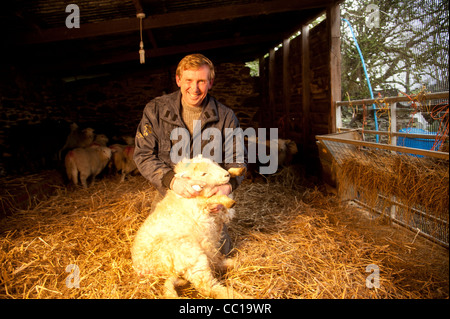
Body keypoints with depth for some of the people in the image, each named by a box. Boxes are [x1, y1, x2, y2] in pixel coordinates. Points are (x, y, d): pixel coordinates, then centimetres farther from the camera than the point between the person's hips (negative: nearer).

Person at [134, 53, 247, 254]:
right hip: (169, 196, 0)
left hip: (208, 198, 1)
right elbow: (143, 155, -12)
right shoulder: (155, 110, -10)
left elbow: (237, 158, -5)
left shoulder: (225, 116, -9)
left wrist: (227, 186, -27)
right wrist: (171, 180, -30)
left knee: (220, 250, 5)